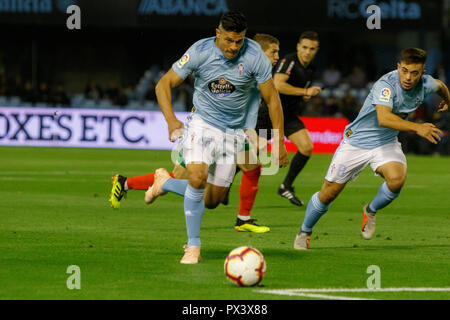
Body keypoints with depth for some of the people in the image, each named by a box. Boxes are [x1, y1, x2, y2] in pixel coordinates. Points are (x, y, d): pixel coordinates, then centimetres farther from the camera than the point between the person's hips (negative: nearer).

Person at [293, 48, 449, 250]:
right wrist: (417, 128, -54)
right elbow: (383, 118, -45)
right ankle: (304, 232, 27)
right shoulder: (386, 85, -29)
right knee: (329, 193, 2)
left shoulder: (425, 84, -10)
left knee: (397, 179, -27)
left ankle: (371, 211, 4)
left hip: (386, 143, 4)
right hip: (357, 141, -4)